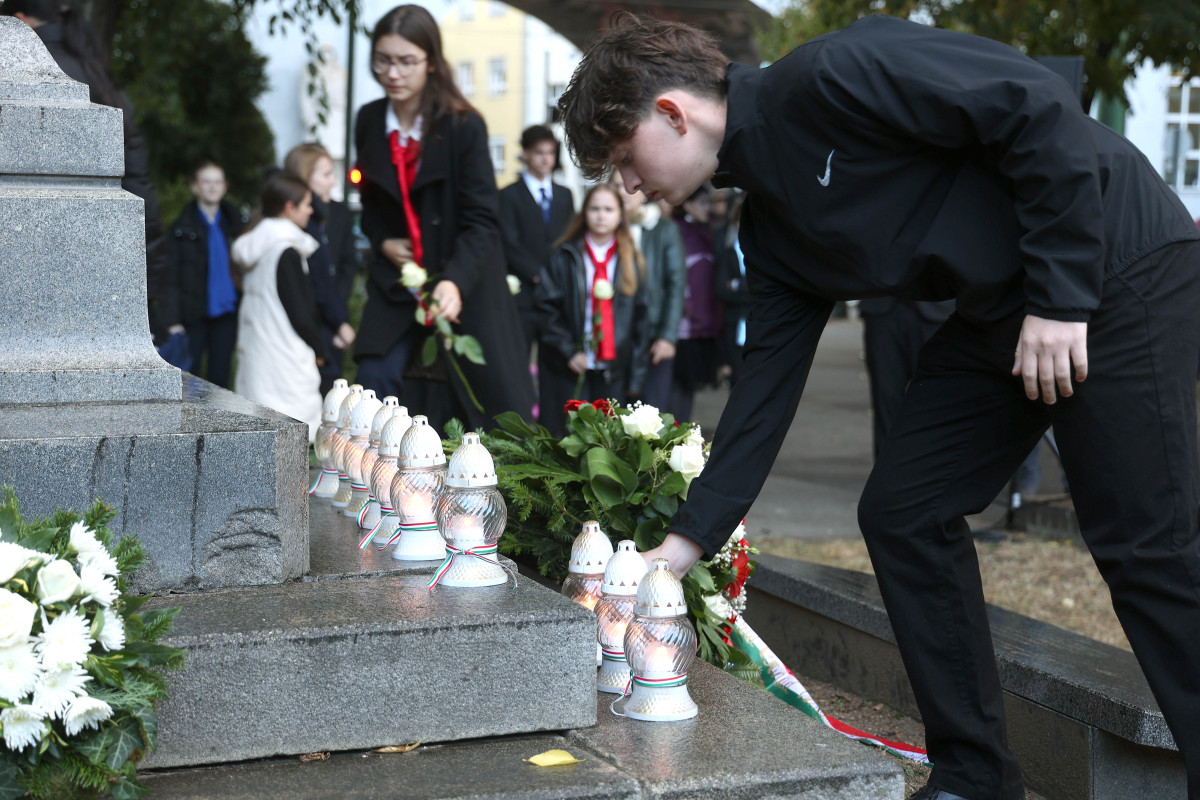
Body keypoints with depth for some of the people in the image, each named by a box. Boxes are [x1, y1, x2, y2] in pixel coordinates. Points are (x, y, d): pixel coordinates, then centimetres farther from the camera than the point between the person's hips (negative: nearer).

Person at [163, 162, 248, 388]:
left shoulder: (235, 222, 11)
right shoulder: (182, 228, 0)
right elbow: (172, 277, -2)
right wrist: (174, 321, -11)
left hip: (226, 315, 3)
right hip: (194, 316, -3)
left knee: (219, 378, 5)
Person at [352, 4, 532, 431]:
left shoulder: (464, 126, -15)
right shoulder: (369, 121, 0)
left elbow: (481, 220, -19)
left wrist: (455, 281, -35)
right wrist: (382, 241, -5)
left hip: (465, 281, -4)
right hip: (397, 281, 4)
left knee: (496, 394, -2)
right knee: (376, 378, -9)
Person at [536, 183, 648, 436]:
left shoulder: (631, 261, 9)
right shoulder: (565, 257, 2)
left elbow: (640, 314, 10)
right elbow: (548, 307, -2)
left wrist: (635, 372, 5)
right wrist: (568, 351, -10)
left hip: (614, 368, 2)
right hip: (572, 368, -2)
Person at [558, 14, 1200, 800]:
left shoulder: (831, 76, -19)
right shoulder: (771, 227, 8)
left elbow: (1039, 107, -23)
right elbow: (768, 379, 10)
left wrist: (1060, 292, -21)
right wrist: (685, 543, 7)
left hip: (1122, 262, -9)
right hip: (1000, 308, 9)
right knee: (903, 511, 4)